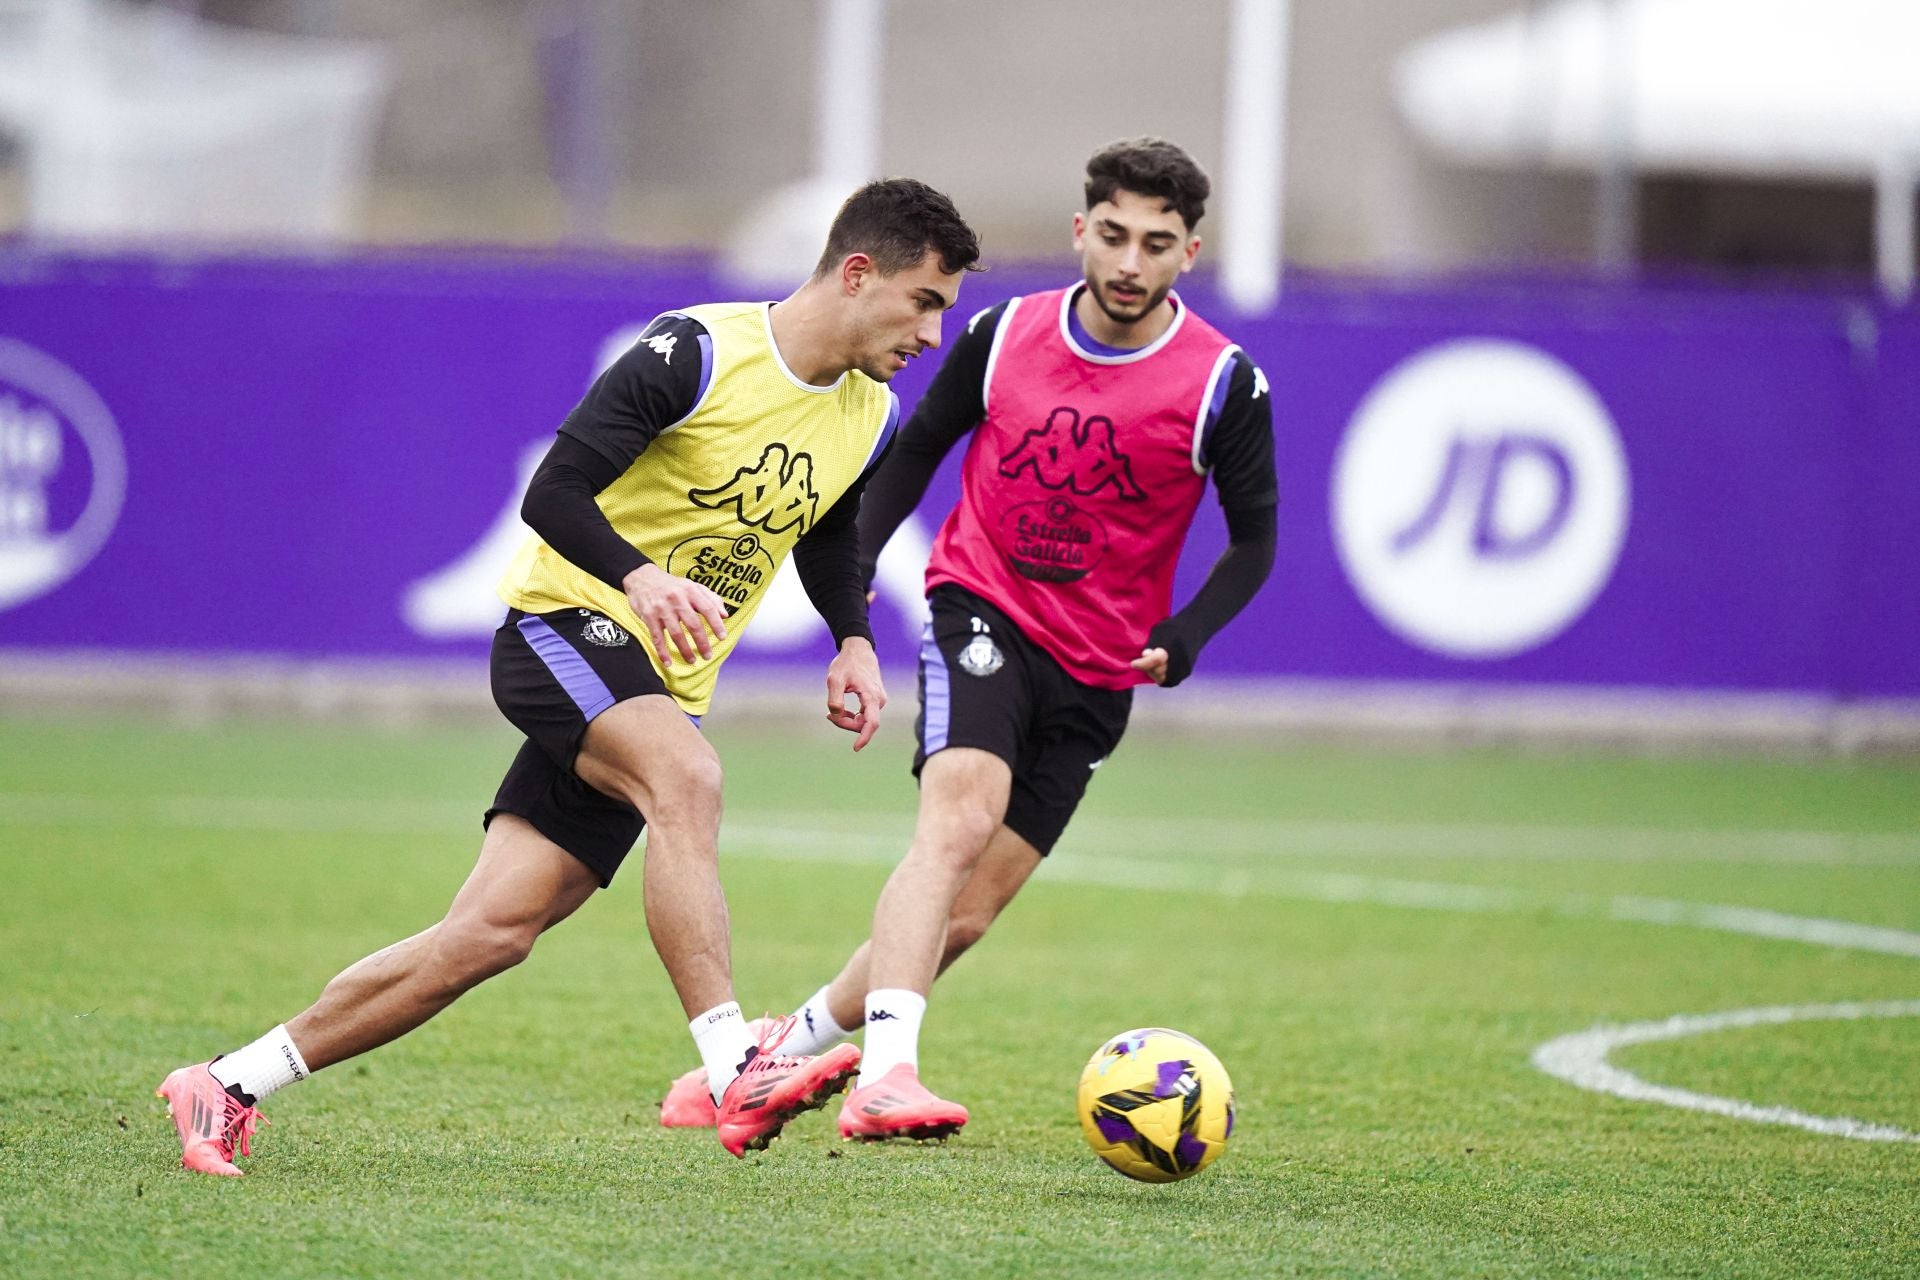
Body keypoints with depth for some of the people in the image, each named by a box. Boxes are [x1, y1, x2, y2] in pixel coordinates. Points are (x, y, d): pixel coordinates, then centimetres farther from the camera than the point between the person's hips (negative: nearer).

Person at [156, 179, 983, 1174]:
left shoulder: (869, 419, 7)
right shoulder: (698, 353, -15)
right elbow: (554, 492, -18)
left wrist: (854, 642, 8)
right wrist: (643, 577, -35)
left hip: (659, 691, 7)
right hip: (563, 621, -7)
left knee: (491, 935, -5)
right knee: (686, 775, -37)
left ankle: (228, 1086, 2)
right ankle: (737, 1074, -45)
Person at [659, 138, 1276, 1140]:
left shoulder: (1223, 384, -8)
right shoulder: (1003, 337, -3)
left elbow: (1254, 537, 1)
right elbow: (918, 448, 12)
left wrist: (1187, 633, -15)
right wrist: (852, 577, 2)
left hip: (1097, 668, 1)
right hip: (981, 608, -1)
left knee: (966, 913, 0)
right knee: (959, 813, -29)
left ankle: (787, 1052, 20)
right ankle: (886, 1075, -40)